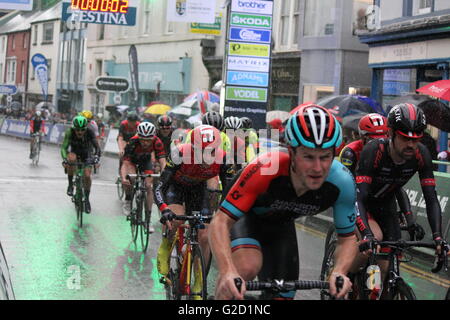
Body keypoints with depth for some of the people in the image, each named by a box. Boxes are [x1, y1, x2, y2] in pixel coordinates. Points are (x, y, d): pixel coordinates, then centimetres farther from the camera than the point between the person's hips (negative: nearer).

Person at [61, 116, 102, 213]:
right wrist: (65, 158, -51)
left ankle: (87, 199, 7)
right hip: (74, 152, 0)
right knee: (71, 159, -35)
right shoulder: (70, 132, -29)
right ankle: (70, 184, -16)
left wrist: (96, 156, -50)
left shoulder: (90, 132, -29)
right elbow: (64, 147, -33)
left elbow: (97, 147, -31)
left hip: (86, 154, 0)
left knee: (87, 175, -15)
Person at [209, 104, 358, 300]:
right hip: (245, 217, -4)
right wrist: (227, 272, -56)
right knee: (247, 267, -34)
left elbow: (348, 238, -17)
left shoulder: (342, 182, -31)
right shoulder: (264, 169, -42)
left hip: (281, 225, 4)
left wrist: (339, 273, -39)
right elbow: (220, 222, -39)